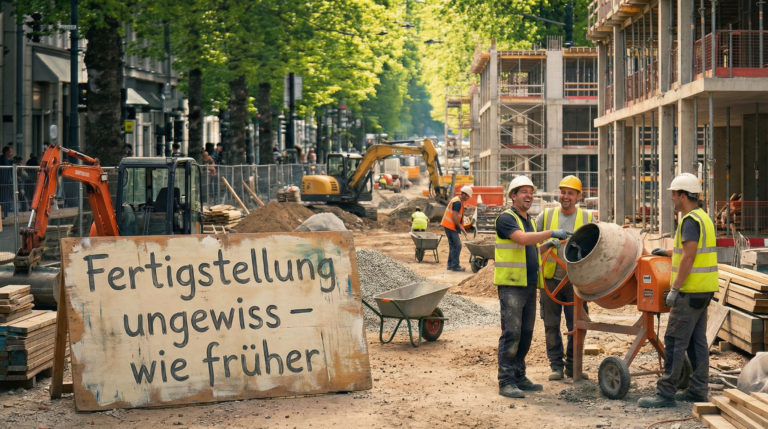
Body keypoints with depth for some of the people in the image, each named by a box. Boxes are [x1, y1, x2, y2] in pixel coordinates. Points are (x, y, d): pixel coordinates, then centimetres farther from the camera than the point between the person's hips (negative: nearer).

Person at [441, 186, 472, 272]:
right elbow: (454, 217, -23)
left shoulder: (457, 200, 16)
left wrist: (460, 226, 15)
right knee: (457, 245, -9)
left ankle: (450, 265, 17)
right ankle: (455, 266, -9)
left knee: (453, 246, 13)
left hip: (449, 225, 10)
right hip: (450, 226, -10)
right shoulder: (458, 202, -17)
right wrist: (460, 226, -13)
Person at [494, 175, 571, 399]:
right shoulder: (506, 218, -8)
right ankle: (506, 382, -8)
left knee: (526, 333, 10)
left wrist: (546, 246, 9)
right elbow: (522, 239, -25)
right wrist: (552, 233, -26)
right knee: (511, 333, -10)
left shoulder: (529, 220, 20)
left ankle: (519, 378, 17)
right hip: (511, 284, -9)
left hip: (530, 283, 9)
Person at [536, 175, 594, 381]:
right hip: (550, 279, 0)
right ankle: (556, 365, 14)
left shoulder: (587, 218, 7)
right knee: (551, 325, 4)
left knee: (577, 325, 2)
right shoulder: (546, 215, 7)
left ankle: (572, 365, 16)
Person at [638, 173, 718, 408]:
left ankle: (666, 393, -7)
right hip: (703, 290, 10)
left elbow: (688, 257, -22)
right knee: (697, 341, 13)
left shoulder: (690, 220, -16)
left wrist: (674, 288, -20)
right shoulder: (703, 217, 16)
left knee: (675, 341, -8)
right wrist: (668, 252, 41)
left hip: (690, 291, -10)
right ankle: (699, 390, 17)